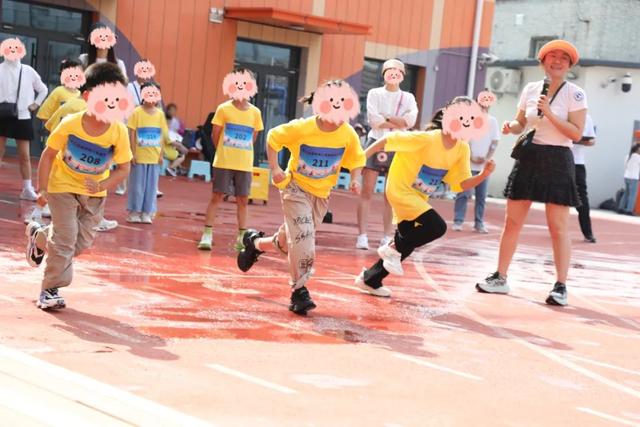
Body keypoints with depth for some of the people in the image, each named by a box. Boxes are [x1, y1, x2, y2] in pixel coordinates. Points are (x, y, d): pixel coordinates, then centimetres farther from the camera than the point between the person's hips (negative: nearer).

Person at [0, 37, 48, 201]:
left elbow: (43, 89, 18)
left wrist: (36, 104, 8)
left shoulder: (28, 71, 4)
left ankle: (27, 189, 10)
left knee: (25, 155, 4)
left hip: (22, 117, 2)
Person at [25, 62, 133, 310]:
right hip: (63, 185, -3)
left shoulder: (119, 132, -22)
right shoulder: (70, 125, -26)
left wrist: (102, 185, -28)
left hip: (94, 191, 3)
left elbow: (123, 168, -12)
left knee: (82, 242, 6)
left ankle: (39, 237, 34)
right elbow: (48, 155, -13)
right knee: (65, 238, -9)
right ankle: (51, 289, 7)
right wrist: (42, 189, -14)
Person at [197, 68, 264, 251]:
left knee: (243, 200, 6)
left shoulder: (255, 112, 2)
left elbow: (252, 138, 11)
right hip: (223, 162, -2)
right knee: (217, 196, -1)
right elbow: (215, 135, 2)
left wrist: (240, 153, 11)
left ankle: (241, 238, 13)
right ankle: (207, 234, 4)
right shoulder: (224, 109, -5)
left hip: (245, 165, 2)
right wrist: (225, 153, 8)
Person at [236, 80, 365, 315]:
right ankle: (299, 291, -8)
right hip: (296, 187, -4)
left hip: (321, 193, 4)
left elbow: (356, 159, 2)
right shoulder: (301, 129, -21)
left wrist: (355, 179, -17)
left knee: (291, 240, 14)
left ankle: (256, 242, 45)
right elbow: (273, 138, -6)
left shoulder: (348, 134, -14)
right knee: (303, 237, -20)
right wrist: (275, 168, -14)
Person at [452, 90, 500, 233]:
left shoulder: (493, 121, 7)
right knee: (463, 194, -5)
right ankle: (458, 221, -1)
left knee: (481, 196, 6)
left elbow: (494, 143, 6)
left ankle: (479, 223, 11)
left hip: (484, 166, 3)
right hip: (468, 164, -3)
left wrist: (487, 158, -7)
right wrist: (471, 158, -12)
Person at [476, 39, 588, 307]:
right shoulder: (530, 89, 8)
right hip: (528, 157, 4)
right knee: (512, 222, 6)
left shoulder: (575, 94, -4)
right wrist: (511, 127, -5)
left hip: (557, 161, -4)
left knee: (558, 227, -4)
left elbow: (576, 133, -11)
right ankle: (500, 278, 15)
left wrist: (549, 113, -19)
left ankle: (560, 286, 2)